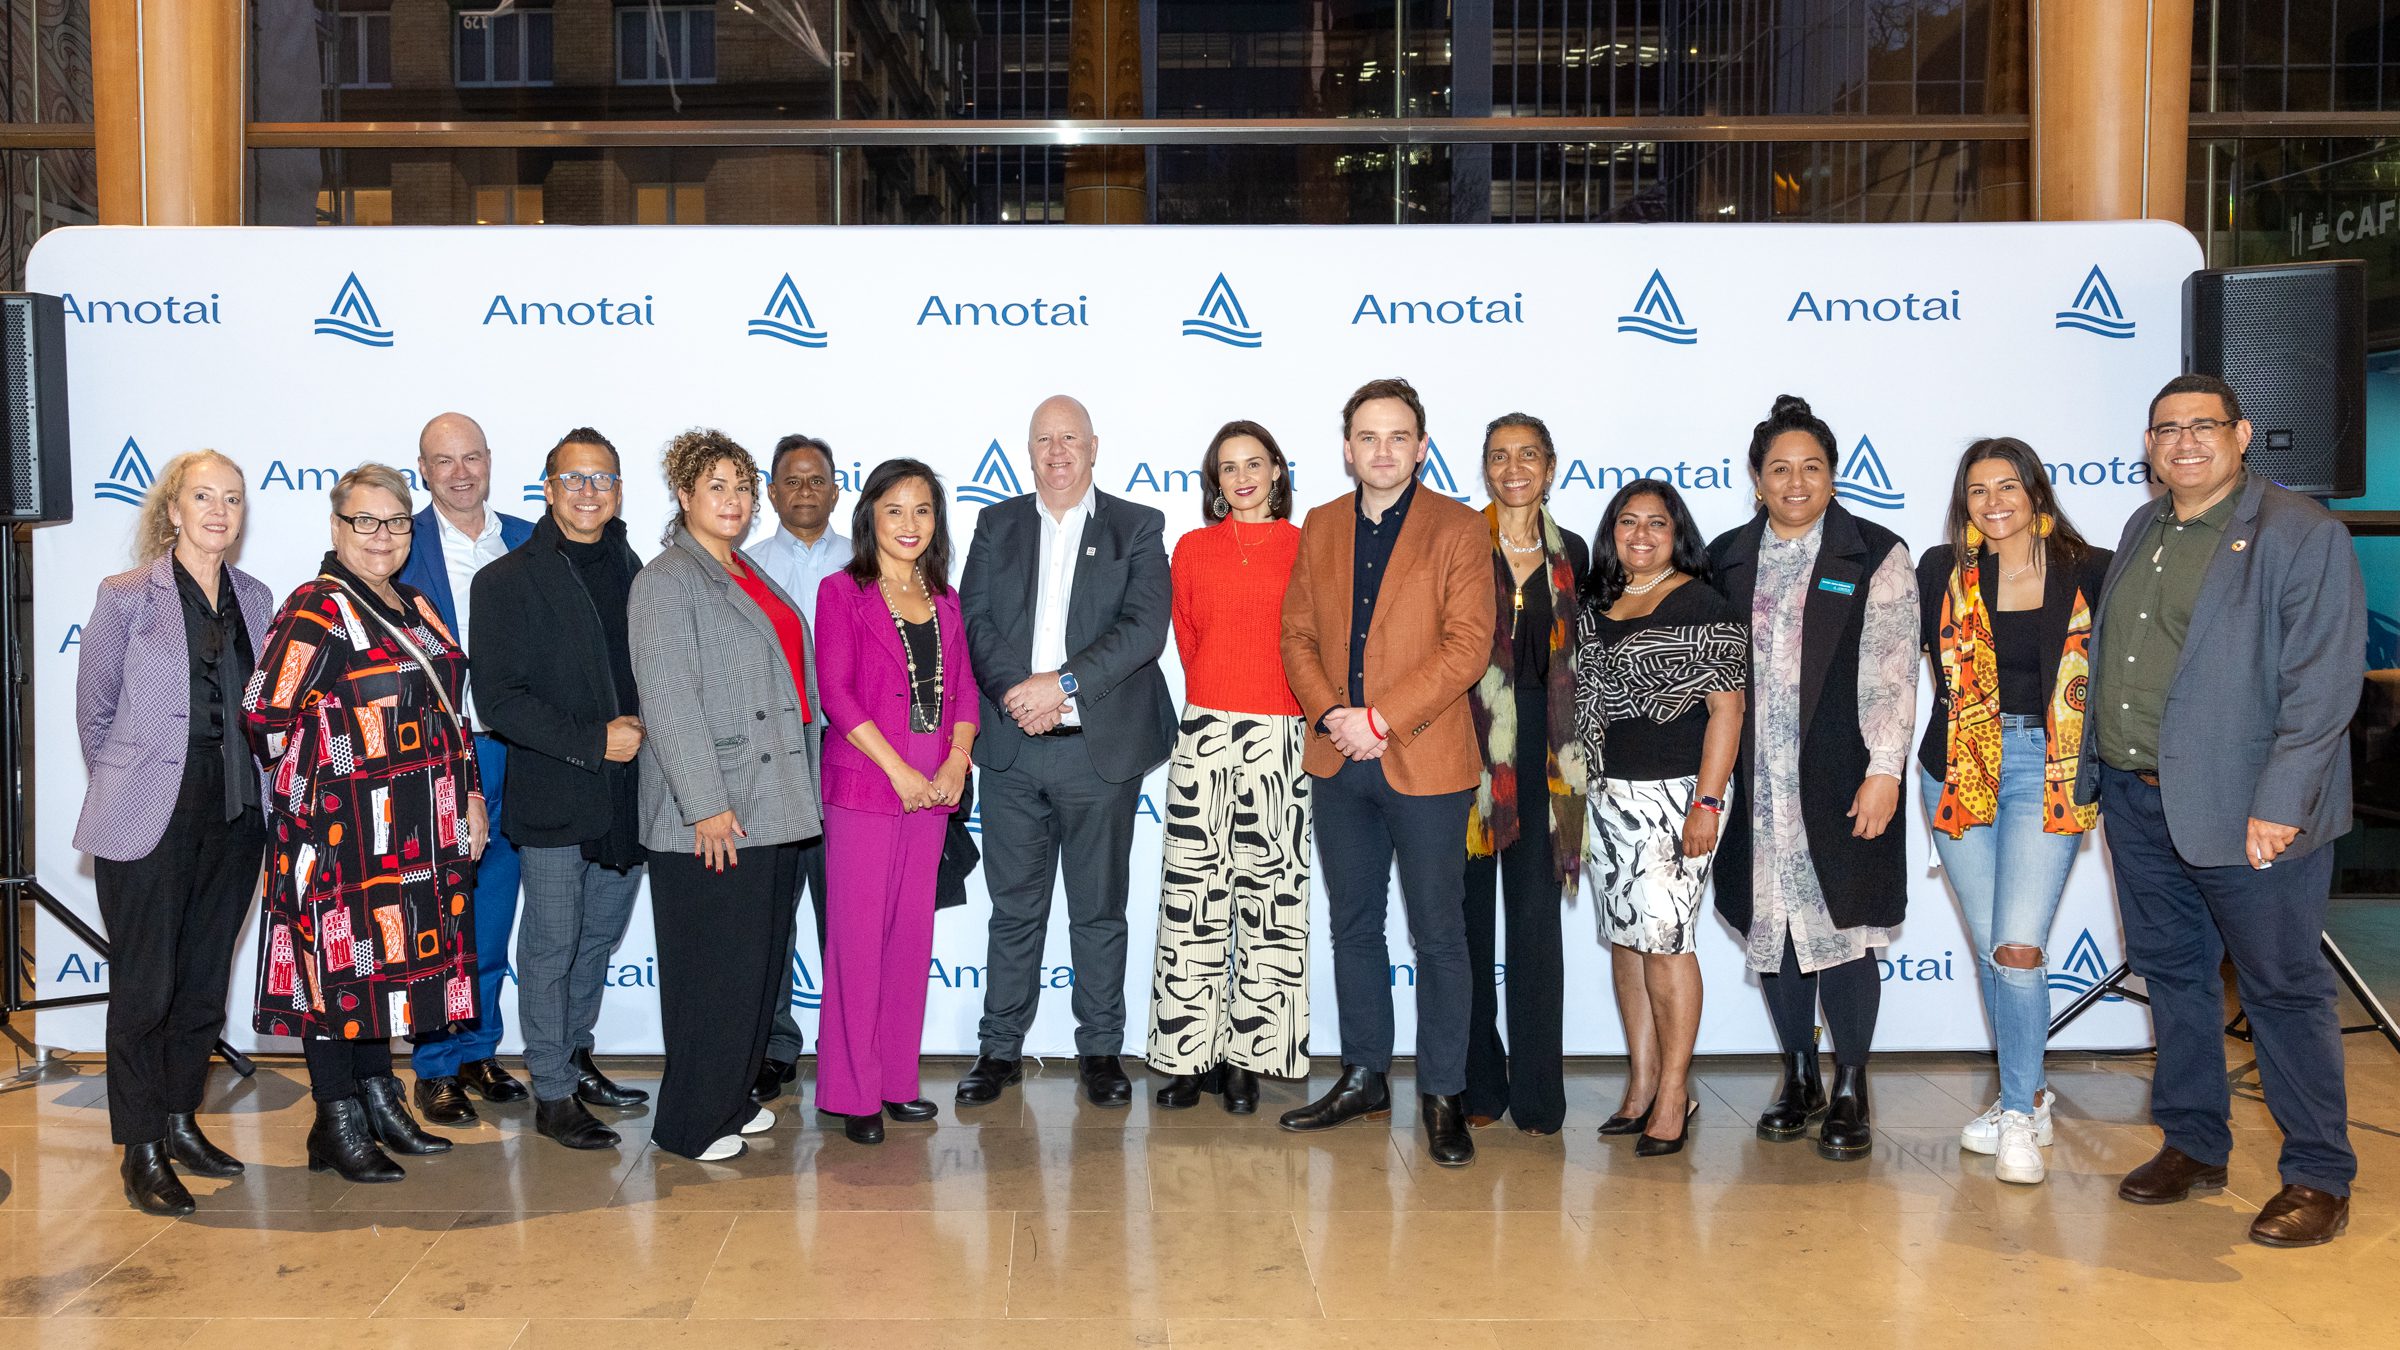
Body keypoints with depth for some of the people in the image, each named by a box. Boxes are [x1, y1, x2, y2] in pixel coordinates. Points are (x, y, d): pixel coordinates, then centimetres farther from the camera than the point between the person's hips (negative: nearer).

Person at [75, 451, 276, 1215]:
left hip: (234, 819, 4)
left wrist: (247, 787, 10)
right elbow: (94, 712, 2)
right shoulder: (126, 598, -4)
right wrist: (129, 787, 6)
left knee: (206, 982, 11)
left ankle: (180, 1120, 26)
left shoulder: (255, 600, 9)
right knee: (145, 986, 1)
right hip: (149, 825, -4)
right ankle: (142, 1150, 12)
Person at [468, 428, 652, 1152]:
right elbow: (498, 699, -11)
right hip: (552, 800, -5)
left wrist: (641, 724, 1)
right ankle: (552, 1093, 14)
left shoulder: (630, 570, 11)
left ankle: (576, 1059, 34)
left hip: (624, 796, 5)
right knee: (551, 949, 3)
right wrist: (593, 740, -17)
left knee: (599, 939, 17)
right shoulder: (508, 580, -5)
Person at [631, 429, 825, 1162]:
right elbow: (667, 699, -17)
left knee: (761, 959, 15)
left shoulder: (751, 576, 16)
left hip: (774, 806, 9)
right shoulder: (668, 580, -10)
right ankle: (690, 1123, 11)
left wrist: (804, 787, 17)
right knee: (712, 969, -2)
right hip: (710, 814, -8)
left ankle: (733, 1096, 28)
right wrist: (706, 805, -21)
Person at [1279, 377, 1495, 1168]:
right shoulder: (1320, 528, 11)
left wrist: (1380, 719, -16)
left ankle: (1443, 1096, 11)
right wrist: (1328, 713, -8)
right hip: (1338, 761, 5)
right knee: (1353, 925, 13)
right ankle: (1364, 1078, 25)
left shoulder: (1458, 531, -3)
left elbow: (1467, 646, -11)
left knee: (1437, 933, 1)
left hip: (1424, 761, -4)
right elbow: (1298, 634, 9)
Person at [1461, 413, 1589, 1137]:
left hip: (1544, 754, 2)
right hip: (1469, 744, -2)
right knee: (1469, 915, 4)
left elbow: (1576, 658, 15)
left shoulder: (1570, 554, 11)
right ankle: (1475, 1085, 15)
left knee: (1537, 917, 3)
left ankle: (1536, 1092, 10)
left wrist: (1571, 752, 9)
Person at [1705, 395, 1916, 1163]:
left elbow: (1892, 672, -6)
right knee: (1771, 928, 9)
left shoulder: (1876, 557, 0)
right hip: (1755, 785, 3)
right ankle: (1799, 1078, 25)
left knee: (1841, 929, -2)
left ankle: (1850, 1091, 15)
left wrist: (1884, 770, -13)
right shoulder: (1726, 559, 10)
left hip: (1838, 783, -3)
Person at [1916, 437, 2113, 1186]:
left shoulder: (2089, 573, -1)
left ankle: (2019, 1118, 3)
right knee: (1989, 949, 10)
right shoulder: (1942, 571, 3)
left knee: (2019, 948, -12)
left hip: (2046, 772, -2)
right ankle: (2027, 1099, 27)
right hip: (1959, 771, 3)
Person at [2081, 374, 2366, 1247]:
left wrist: (2279, 805, -20)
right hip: (2137, 800, 7)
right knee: (2171, 973, 15)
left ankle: (2319, 1179, 15)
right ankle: (2193, 1145, 29)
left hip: (2248, 812, -7)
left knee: (2283, 988, 3)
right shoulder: (2143, 531, 14)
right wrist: (2096, 767, 14)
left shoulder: (2302, 535, -9)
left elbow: (2324, 684, -14)